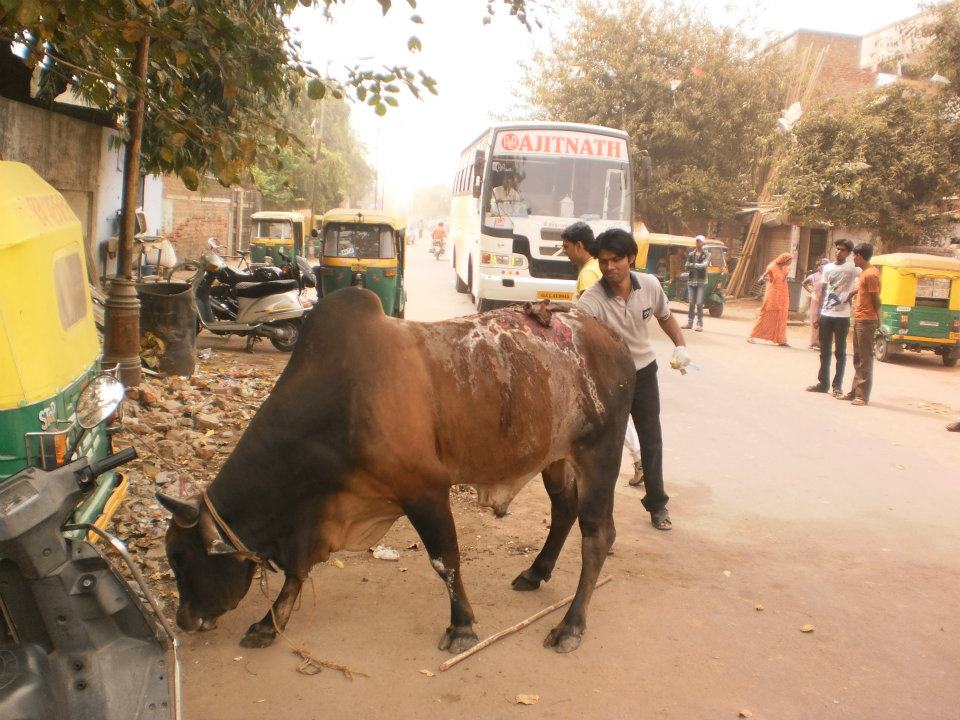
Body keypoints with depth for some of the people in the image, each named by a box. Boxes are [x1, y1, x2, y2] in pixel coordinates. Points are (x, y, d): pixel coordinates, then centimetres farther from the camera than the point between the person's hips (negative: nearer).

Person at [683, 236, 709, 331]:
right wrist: (698, 266, -13)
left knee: (699, 304, -5)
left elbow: (704, 265, -14)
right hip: (691, 281, 3)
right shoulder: (691, 254, 12)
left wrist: (693, 265, -19)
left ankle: (700, 324, -1)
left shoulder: (706, 254, 2)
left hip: (701, 282, -3)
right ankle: (689, 323, 11)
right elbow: (686, 266, 5)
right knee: (691, 303, 5)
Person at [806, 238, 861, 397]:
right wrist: (819, 314, 11)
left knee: (840, 352, 2)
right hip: (826, 314, 5)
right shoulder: (827, 267, 10)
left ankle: (837, 386, 7)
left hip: (842, 316, -5)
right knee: (824, 351, 10)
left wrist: (852, 293, -13)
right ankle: (823, 382, 19)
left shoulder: (852, 268, -4)